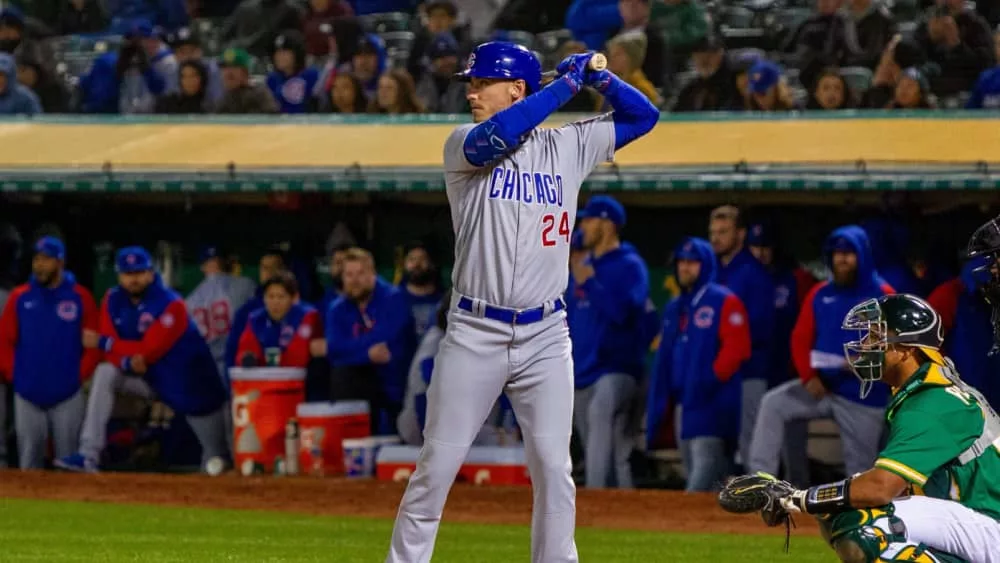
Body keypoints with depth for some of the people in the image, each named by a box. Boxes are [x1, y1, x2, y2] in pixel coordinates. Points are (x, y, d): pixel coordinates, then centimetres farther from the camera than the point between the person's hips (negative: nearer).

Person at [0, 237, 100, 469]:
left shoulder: (80, 297, 0)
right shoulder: (20, 298, 4)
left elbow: (94, 342, 2)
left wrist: (81, 375, -6)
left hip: (68, 395, -1)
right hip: (27, 396, 1)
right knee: (29, 461, 4)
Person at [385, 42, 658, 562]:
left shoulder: (566, 147, 8)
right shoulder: (462, 146, 0)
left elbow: (642, 116, 14)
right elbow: (494, 137, -22)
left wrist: (600, 78, -4)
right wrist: (566, 84, -16)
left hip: (545, 338, 1)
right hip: (474, 334, -1)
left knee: (553, 469, -2)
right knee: (436, 466, 0)